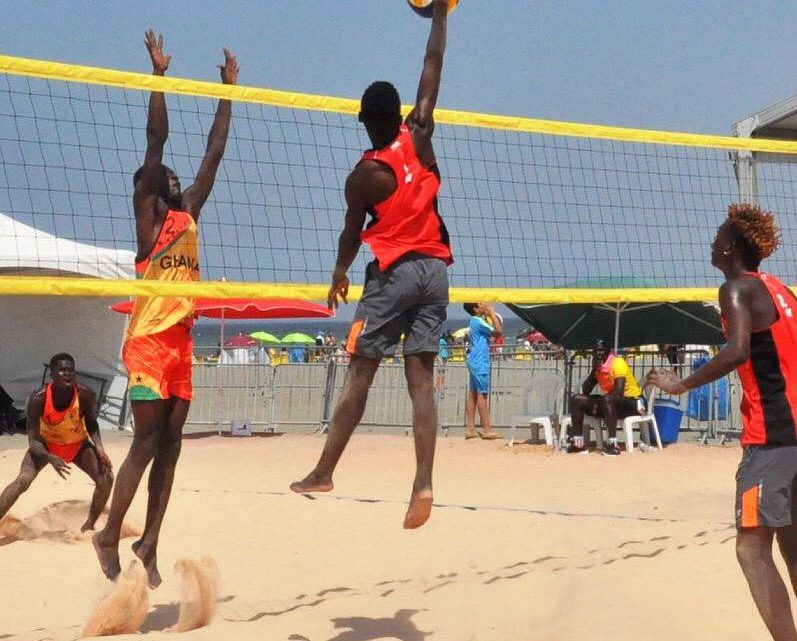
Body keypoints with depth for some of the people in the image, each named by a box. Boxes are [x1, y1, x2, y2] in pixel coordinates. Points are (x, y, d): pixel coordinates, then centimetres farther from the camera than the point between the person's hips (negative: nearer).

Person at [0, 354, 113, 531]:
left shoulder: (86, 394, -28)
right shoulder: (38, 399, -33)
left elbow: (91, 423, -8)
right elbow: (33, 440, -28)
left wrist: (99, 448, -24)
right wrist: (51, 458, -47)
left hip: (78, 444, 2)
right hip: (47, 444, -2)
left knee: (106, 478, -13)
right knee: (22, 480, -25)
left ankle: (89, 525, 10)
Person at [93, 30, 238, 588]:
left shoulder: (188, 215, 16)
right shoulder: (146, 213, 0)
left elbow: (215, 153, 18)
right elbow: (157, 140, -9)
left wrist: (228, 89, 18)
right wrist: (159, 74, -12)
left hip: (183, 339, 7)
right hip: (149, 339, -7)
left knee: (170, 445, 5)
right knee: (147, 443, -7)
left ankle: (149, 545, 9)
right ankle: (110, 536, 3)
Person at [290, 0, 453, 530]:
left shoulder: (364, 175, -7)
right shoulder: (419, 139, 0)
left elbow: (352, 234, 6)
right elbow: (433, 68, 10)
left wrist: (340, 275, 23)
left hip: (393, 273, -3)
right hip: (434, 269, 4)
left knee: (361, 375, 3)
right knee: (421, 380, -2)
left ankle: (324, 472, 10)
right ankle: (424, 483, -12)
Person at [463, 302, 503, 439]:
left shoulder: (476, 321, 16)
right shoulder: (478, 322, -13)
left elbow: (497, 332, 22)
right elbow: (498, 331, -19)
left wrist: (493, 315, 13)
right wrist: (492, 314, -10)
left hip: (475, 362, 10)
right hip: (480, 363, -10)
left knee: (473, 394, 6)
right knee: (482, 394, -9)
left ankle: (470, 428, 5)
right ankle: (487, 429, -9)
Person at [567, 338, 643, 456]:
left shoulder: (618, 363, -18)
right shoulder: (597, 366, 5)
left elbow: (619, 392, -27)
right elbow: (585, 391, 0)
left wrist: (597, 403, -21)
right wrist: (594, 370, -12)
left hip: (632, 402, -8)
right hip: (611, 403, 8)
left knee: (607, 400, -41)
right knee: (576, 399, -3)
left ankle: (613, 444, -39)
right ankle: (578, 442, -5)